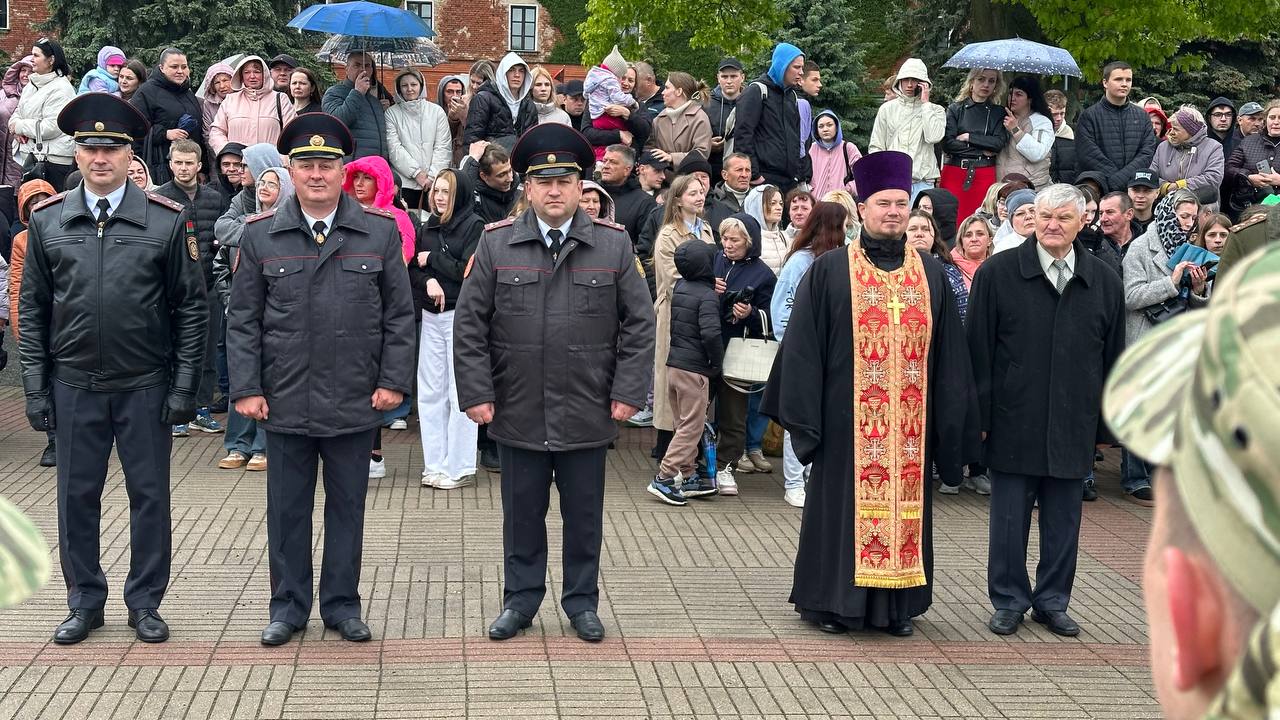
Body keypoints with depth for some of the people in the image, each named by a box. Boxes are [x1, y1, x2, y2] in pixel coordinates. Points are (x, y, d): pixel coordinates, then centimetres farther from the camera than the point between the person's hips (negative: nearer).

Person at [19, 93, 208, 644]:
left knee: (149, 495, 6)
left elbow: (191, 308, 0)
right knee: (76, 496, 9)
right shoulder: (47, 221, 2)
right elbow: (31, 312, 6)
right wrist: (36, 389, 1)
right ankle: (85, 602, 24)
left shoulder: (166, 221, -3)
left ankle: (145, 602, 21)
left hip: (145, 386, -1)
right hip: (74, 387, 2)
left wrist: (185, 387, -4)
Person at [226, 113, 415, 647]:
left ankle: (342, 604, 22)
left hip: (355, 402, 0)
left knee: (347, 505, 9)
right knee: (287, 508, 8)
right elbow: (243, 320, 4)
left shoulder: (380, 233, 2)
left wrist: (394, 381, -4)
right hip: (284, 400, 0)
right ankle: (289, 606, 21)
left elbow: (400, 316, 4)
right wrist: (246, 388, -3)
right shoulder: (260, 236, 3)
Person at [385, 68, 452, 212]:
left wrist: (432, 176, -7)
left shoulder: (437, 111, 8)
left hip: (433, 183, 1)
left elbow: (443, 147, 4)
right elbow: (394, 149, -2)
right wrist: (417, 173, -10)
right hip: (404, 183, -1)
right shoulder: (392, 113, 5)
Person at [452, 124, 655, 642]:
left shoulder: (614, 245, 0)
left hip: (587, 414, 0)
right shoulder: (496, 244, 0)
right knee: (522, 513, 11)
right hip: (517, 412, 0)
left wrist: (628, 392, -4)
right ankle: (520, 601, 25)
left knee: (584, 514, 10)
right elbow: (469, 324, 1)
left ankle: (581, 603, 25)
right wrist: (477, 393, -5)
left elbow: (639, 323, 2)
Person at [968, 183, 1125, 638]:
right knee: (1009, 519, 6)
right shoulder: (997, 273, -2)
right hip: (1013, 425, -2)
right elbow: (979, 351, -2)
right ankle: (1009, 601, 19)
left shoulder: (1104, 283, 5)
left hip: (1073, 427, 2)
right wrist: (979, 417, -6)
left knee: (1063, 522, 10)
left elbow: (1113, 359, 10)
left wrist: (1107, 426, 8)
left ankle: (1052, 601, 24)